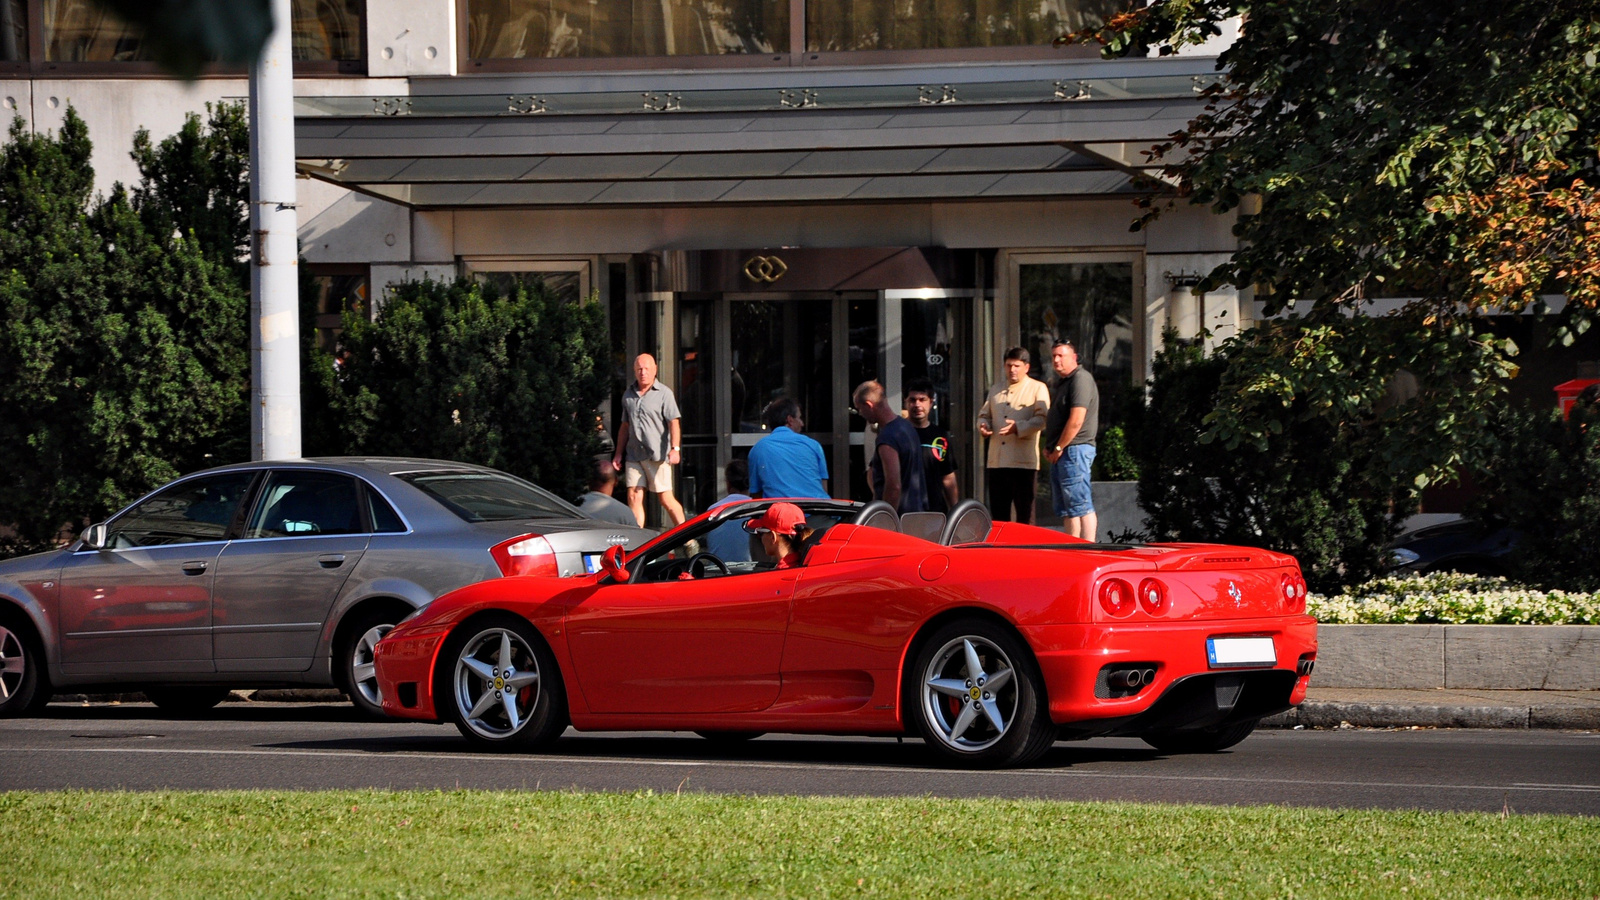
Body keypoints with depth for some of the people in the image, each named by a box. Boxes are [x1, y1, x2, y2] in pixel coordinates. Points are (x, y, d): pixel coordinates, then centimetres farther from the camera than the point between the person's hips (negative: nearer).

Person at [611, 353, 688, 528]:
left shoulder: (664, 393, 0)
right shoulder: (629, 395, 15)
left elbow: (674, 422, -8)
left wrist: (675, 448, -20)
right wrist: (618, 453, 19)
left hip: (657, 455, -5)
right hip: (634, 455, 5)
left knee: (665, 499, -4)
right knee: (634, 497, -2)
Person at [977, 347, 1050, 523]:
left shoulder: (1037, 388, 3)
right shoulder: (995, 390, 22)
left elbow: (1042, 419, -8)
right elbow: (984, 415, 26)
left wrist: (1019, 427, -23)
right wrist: (983, 426, 2)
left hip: (1024, 462, -5)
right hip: (996, 462, 5)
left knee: (1025, 514, -3)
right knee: (998, 514, 7)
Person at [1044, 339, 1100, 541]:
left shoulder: (1081, 379, -12)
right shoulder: (1064, 383, 21)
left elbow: (1076, 421, -19)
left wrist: (1059, 448, -14)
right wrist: (1052, 449, 11)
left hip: (1074, 449, -11)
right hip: (1062, 454, 11)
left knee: (1081, 505, -12)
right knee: (1065, 509, 10)